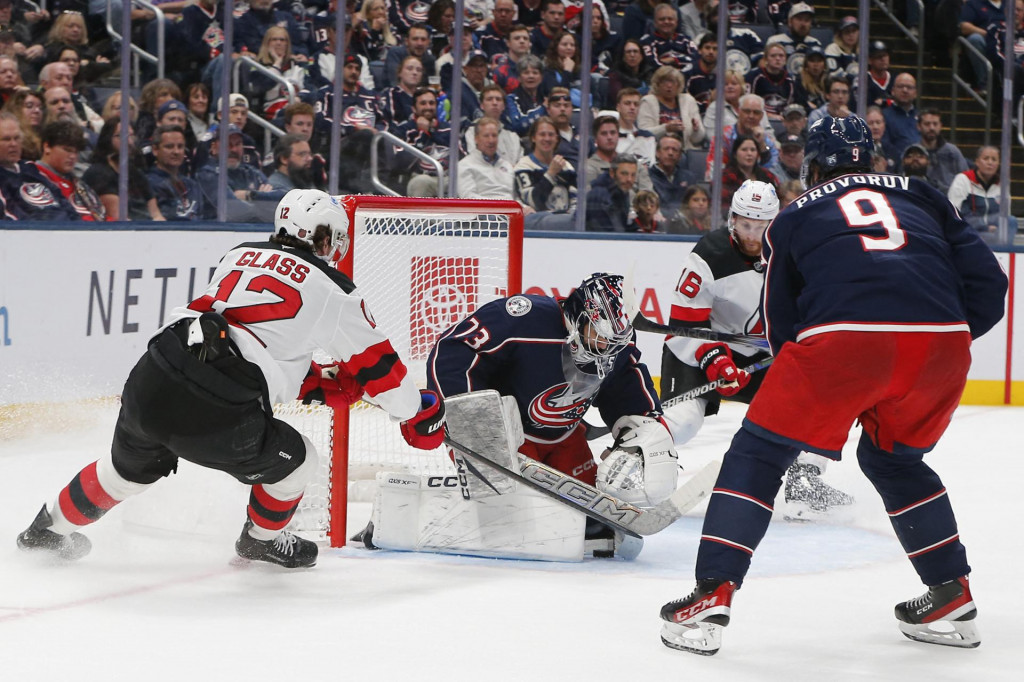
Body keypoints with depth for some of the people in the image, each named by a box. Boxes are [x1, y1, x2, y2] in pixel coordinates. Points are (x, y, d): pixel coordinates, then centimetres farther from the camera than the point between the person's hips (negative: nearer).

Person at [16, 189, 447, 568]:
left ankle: (51, 526, 49)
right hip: (216, 418, -6)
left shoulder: (241, 255, 22)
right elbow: (378, 365, 15)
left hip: (150, 382, 6)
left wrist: (322, 380, 38)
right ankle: (262, 540, 42)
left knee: (132, 466, 34)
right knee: (295, 462, 21)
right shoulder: (333, 290, 7)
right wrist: (419, 417, 30)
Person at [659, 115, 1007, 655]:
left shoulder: (793, 218, 26)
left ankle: (712, 596, 3)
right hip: (942, 344, 3)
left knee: (760, 452, 13)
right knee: (892, 458, 30)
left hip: (843, 338, -3)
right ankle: (952, 598, 28)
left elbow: (780, 326, 27)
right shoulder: (921, 197, 30)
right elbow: (987, 286, 21)